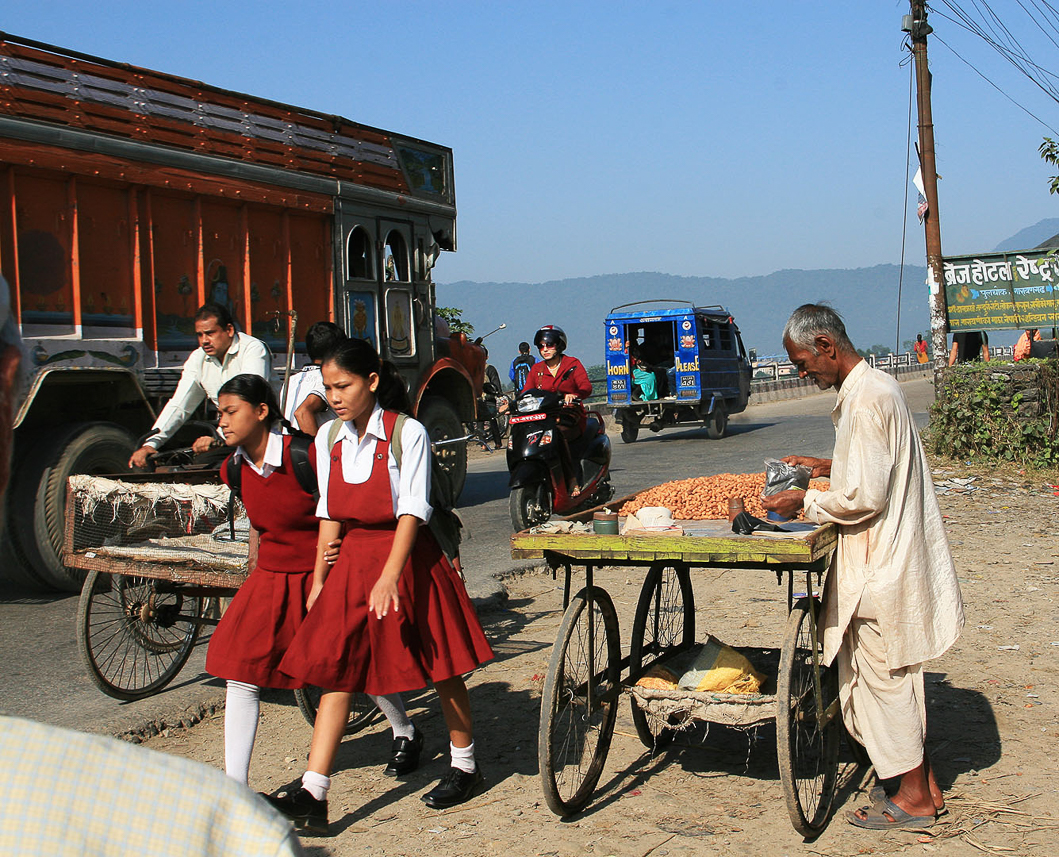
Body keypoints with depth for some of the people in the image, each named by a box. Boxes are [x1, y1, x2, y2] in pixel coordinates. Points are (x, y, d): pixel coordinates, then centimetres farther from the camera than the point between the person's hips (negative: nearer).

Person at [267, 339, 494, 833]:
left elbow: (411, 511, -16)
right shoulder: (328, 438, 5)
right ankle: (312, 797, -2)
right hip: (351, 559, 5)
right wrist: (319, 578, 7)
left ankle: (465, 766, 27)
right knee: (335, 670, -2)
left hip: (407, 558, -4)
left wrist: (389, 576, -24)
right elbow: (330, 514, 9)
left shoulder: (408, 434, -11)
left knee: (440, 665, 7)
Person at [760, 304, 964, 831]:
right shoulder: (873, 386, 12)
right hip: (887, 554, 10)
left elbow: (865, 497, -23)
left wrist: (805, 503, -12)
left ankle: (914, 797, 13)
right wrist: (826, 466, 14)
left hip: (881, 564, -10)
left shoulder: (866, 399, -21)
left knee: (884, 675, 1)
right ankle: (925, 787, 26)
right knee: (896, 675, 16)